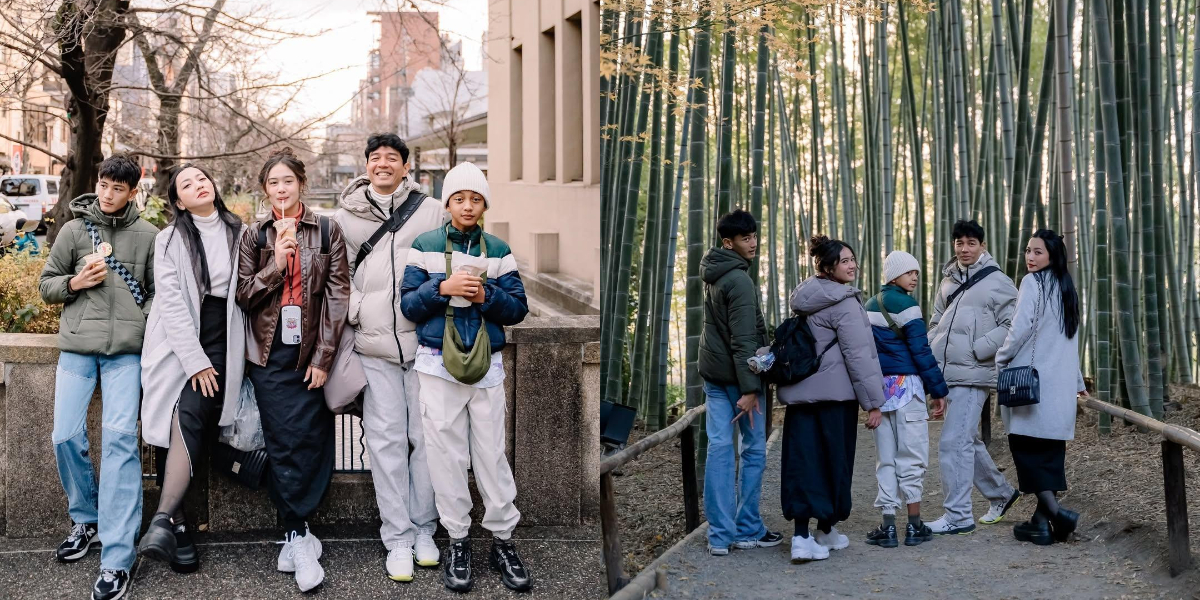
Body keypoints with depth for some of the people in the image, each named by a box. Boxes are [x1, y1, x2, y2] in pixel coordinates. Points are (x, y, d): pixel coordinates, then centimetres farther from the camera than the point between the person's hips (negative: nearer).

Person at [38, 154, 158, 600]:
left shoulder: (147, 236, 6)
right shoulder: (74, 229, 9)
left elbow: (159, 292, 10)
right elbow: (47, 285, 13)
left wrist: (147, 326, -7)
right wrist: (75, 282, -7)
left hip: (126, 349, -2)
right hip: (77, 345, 2)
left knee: (121, 438, -11)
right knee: (66, 435, -1)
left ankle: (117, 558, -10)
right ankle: (85, 518, 27)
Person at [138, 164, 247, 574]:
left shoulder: (240, 234, 10)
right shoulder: (170, 240, 6)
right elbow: (171, 303, -2)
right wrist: (194, 361, -11)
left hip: (220, 342, 0)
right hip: (177, 344, 0)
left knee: (189, 420, -19)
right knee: (173, 430, -7)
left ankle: (163, 520, -25)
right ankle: (177, 525, -1)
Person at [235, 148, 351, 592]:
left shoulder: (327, 232, 4)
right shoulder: (254, 236, 9)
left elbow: (338, 295, 0)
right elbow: (244, 296, 4)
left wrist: (324, 356, -6)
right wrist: (275, 265, -13)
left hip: (312, 351, -1)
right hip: (270, 353, 1)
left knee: (308, 441, -3)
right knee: (283, 444, -3)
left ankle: (294, 535, 10)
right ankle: (300, 536, 2)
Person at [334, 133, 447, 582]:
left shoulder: (432, 211, 5)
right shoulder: (345, 217, 8)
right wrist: (355, 310, -1)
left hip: (424, 340, 0)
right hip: (374, 345, 0)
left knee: (426, 436, 5)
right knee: (386, 439, 2)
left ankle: (423, 528, 19)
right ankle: (397, 537, 10)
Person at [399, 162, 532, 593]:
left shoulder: (498, 250, 5)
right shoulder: (425, 246, 2)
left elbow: (518, 309, 4)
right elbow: (408, 306, -1)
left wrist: (485, 295, -14)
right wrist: (443, 288, -17)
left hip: (487, 365, 1)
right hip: (438, 364, -1)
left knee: (492, 455, 4)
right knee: (448, 455, 4)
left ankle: (502, 539, 13)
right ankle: (457, 540, 15)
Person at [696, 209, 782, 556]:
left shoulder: (712, 274, 11)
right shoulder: (740, 280, -17)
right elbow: (743, 340, -20)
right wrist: (750, 388, -20)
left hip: (712, 371, 8)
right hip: (737, 375, -8)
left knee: (719, 448, 4)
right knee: (754, 450, 4)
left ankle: (720, 534, 4)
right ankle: (748, 530, 9)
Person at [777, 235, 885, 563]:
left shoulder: (803, 298, 14)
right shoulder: (844, 302, -11)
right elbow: (858, 353, -14)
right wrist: (873, 401, -11)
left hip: (799, 391, 7)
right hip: (835, 392, -7)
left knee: (803, 461, 2)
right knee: (834, 460, 8)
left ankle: (802, 536, -5)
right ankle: (826, 531, 19)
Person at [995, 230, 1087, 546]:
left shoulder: (1032, 283, -8)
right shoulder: (1066, 288, 16)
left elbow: (1021, 328, -14)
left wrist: (1000, 360, 1)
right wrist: (1077, 381, 25)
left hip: (1031, 380, -7)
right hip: (1060, 383, 7)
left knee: (1026, 448, -3)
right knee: (1049, 451, 8)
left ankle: (1054, 511, -14)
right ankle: (1042, 520, 10)